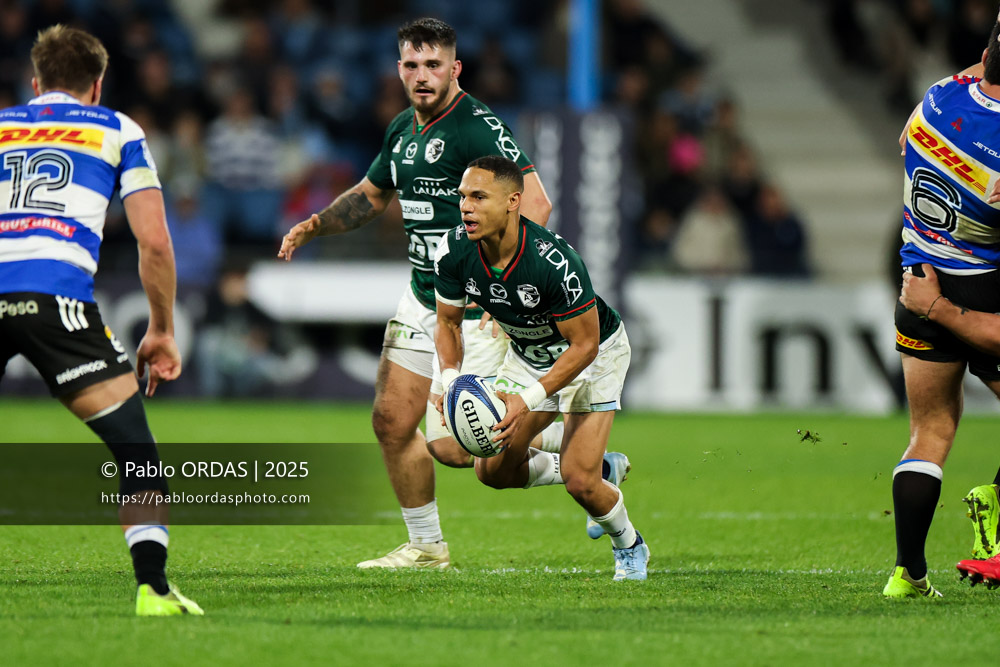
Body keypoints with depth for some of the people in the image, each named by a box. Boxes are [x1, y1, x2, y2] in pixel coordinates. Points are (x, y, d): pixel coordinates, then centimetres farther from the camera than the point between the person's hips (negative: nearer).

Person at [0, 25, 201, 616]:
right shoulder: (117, 131, 20)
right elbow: (155, 241, 12)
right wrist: (162, 332, 22)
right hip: (55, 294, -2)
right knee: (136, 446, 5)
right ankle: (152, 585, -8)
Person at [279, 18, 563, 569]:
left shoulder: (479, 127, -17)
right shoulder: (402, 130, 9)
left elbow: (535, 201, -24)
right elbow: (371, 194, 28)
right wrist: (313, 226, 15)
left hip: (474, 309, -8)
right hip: (421, 298, 8)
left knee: (447, 443, -13)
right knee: (392, 420, 7)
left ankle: (565, 438, 7)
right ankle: (426, 545, 22)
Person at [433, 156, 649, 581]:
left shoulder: (554, 261, -38)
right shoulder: (454, 251, -22)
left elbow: (584, 344, -28)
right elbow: (448, 321, -5)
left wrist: (529, 400, -36)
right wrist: (451, 379, -23)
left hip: (594, 353, -6)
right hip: (527, 353, 6)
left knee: (580, 481, -14)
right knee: (493, 471, 0)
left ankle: (629, 547, 18)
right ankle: (600, 469, 25)